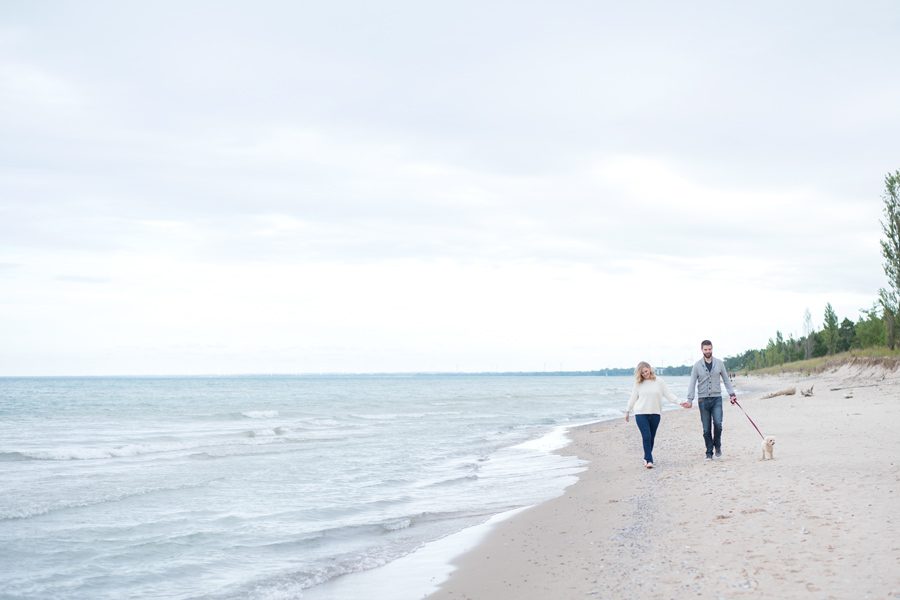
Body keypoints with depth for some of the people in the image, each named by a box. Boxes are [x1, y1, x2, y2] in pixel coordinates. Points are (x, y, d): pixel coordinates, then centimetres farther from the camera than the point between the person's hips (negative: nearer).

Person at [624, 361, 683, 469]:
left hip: (655, 413, 2)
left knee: (651, 437, 8)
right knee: (646, 436, -12)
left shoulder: (658, 382, 2)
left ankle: (647, 458, 24)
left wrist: (678, 402, -7)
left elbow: (668, 394, 3)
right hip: (641, 414, -2)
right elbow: (633, 398, 10)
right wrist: (627, 411, 15)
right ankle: (649, 460, -11)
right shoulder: (638, 383, 2)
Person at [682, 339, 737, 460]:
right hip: (703, 399, 0)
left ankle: (717, 445, 10)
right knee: (706, 429, 2)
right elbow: (692, 383, 0)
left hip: (716, 399, 0)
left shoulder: (719, 363, 5)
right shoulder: (697, 365, 2)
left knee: (718, 424, -15)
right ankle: (709, 452, 11)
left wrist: (732, 394, 4)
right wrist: (690, 400, -8)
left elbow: (726, 379, 12)